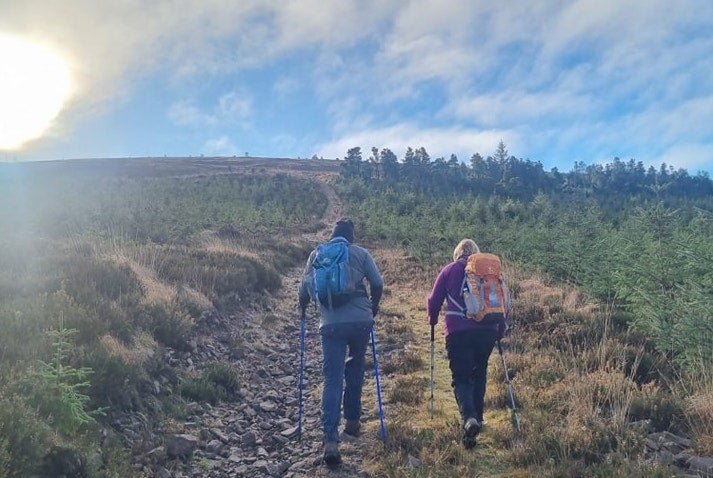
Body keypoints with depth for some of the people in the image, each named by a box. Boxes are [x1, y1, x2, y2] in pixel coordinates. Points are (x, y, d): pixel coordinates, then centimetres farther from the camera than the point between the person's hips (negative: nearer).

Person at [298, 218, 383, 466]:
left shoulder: (318, 253, 12)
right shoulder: (361, 253, 10)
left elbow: (305, 285, 7)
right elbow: (377, 283, 2)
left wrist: (303, 307, 26)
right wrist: (373, 307, 19)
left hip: (331, 323, 0)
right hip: (361, 320, 0)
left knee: (333, 379, -1)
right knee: (355, 368, 23)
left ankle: (330, 441, -11)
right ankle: (352, 421, 29)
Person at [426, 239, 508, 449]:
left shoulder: (449, 270, 8)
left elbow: (433, 301, 9)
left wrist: (432, 319, 28)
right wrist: (501, 329, 25)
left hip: (458, 331, -3)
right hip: (488, 331, 3)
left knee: (461, 378, 1)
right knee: (479, 375, 21)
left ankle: (469, 418, -22)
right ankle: (477, 417, 27)